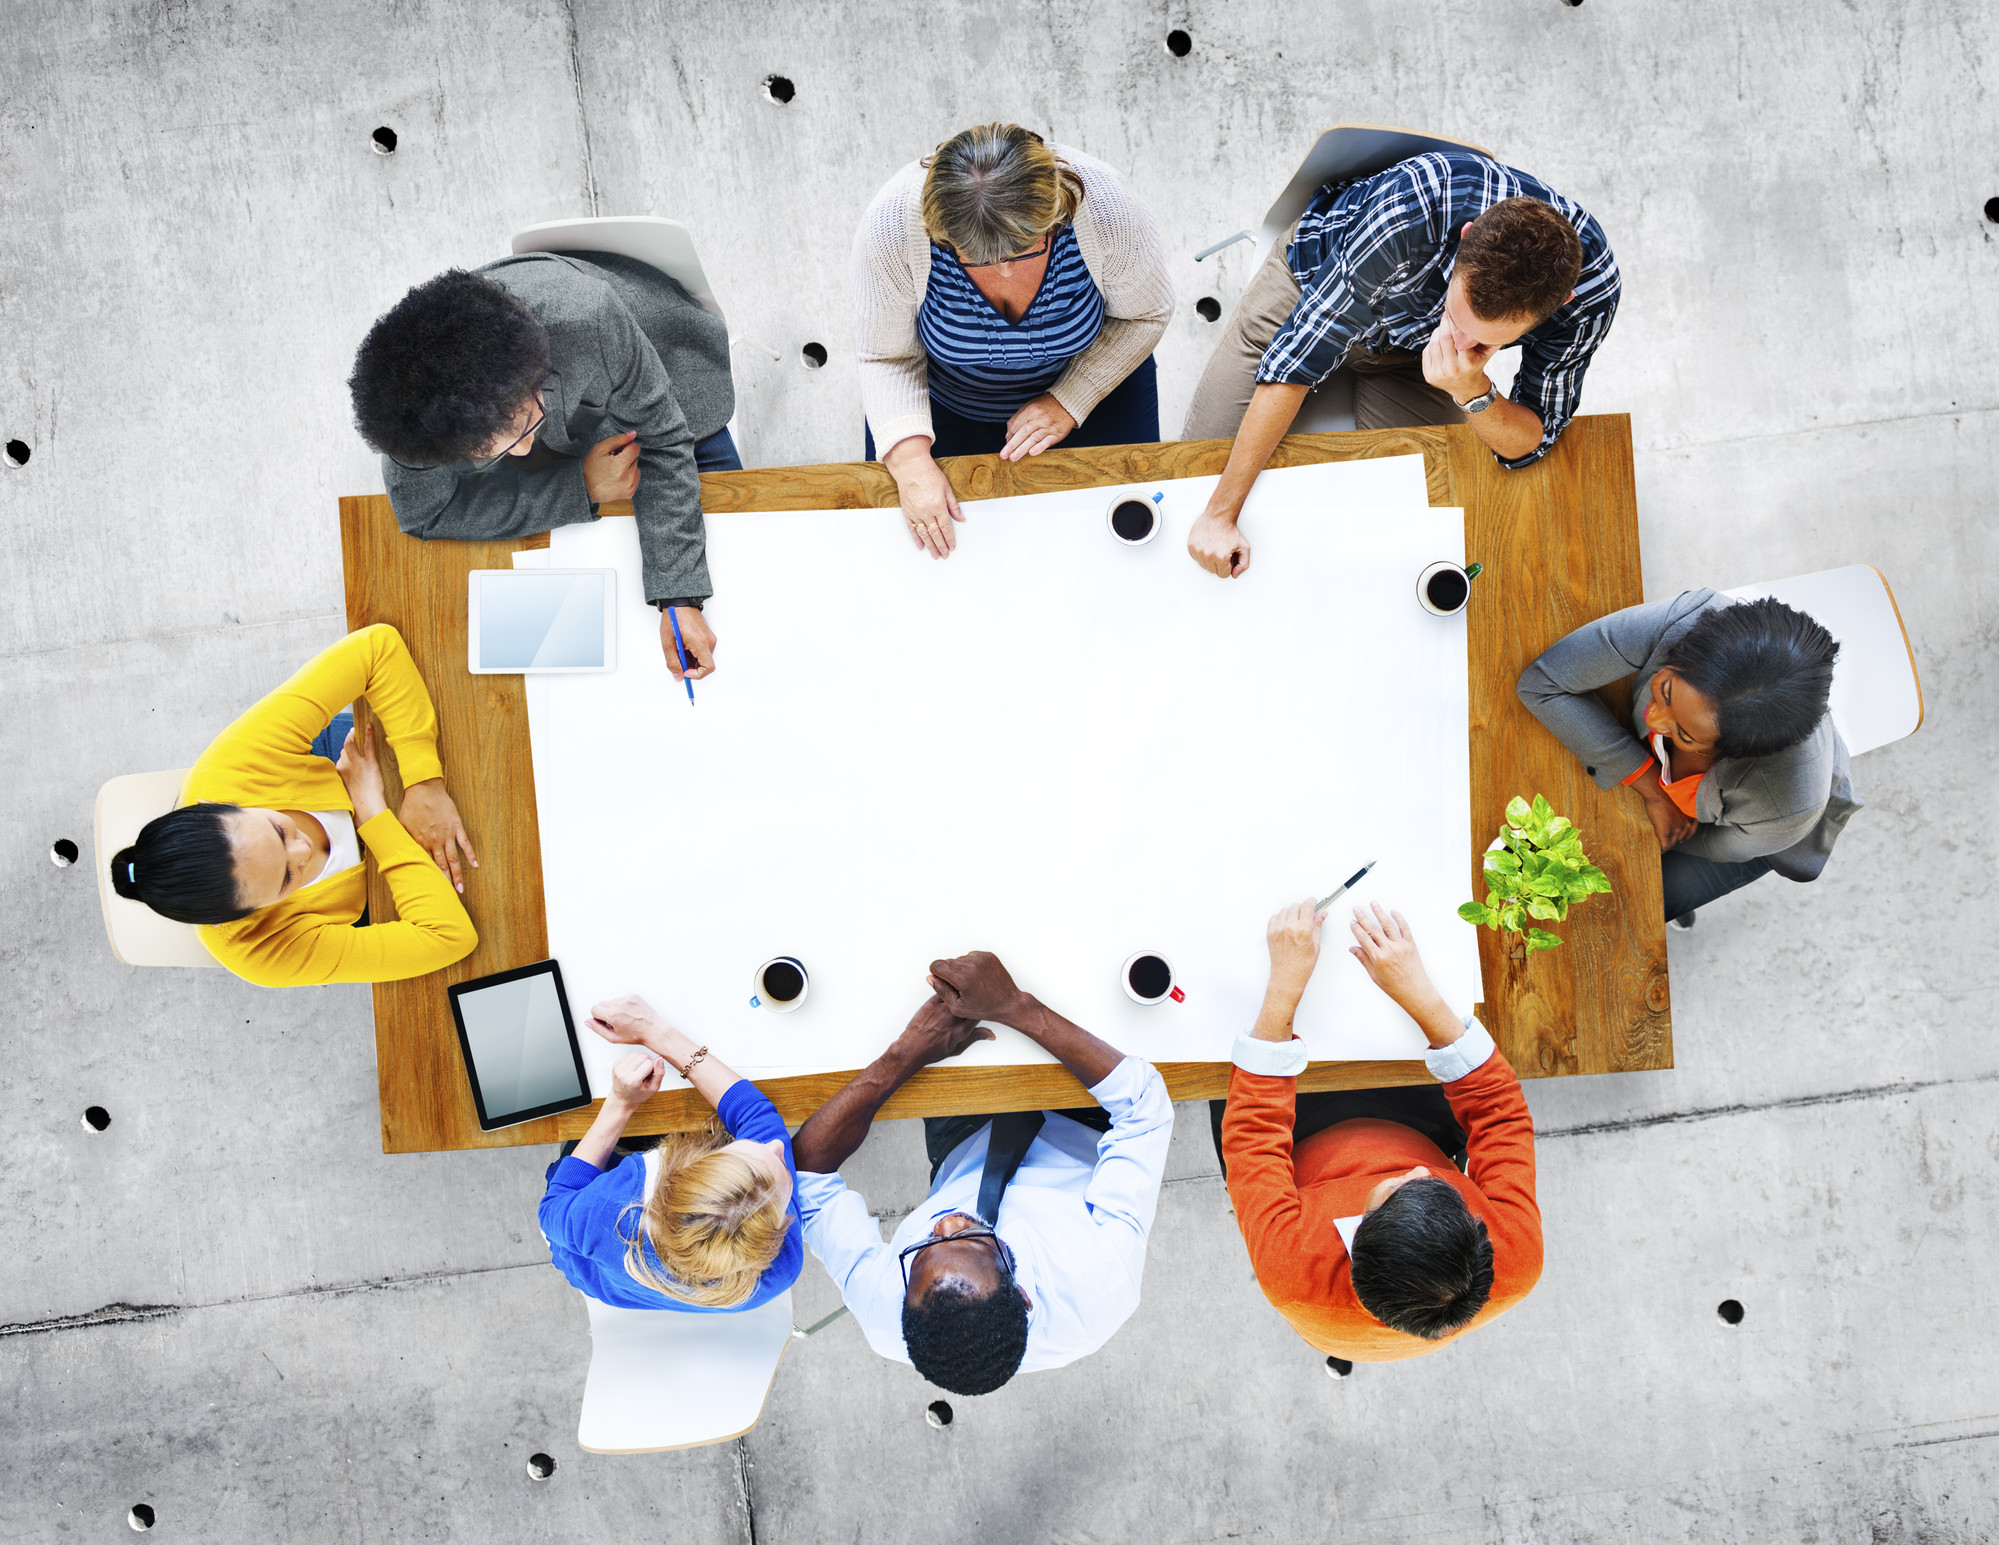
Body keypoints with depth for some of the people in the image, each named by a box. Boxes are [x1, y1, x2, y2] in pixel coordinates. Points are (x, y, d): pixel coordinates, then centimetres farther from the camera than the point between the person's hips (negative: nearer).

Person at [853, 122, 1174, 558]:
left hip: (1088, 378, 1)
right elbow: (888, 358, -20)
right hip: (948, 400, 0)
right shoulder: (891, 225, -36)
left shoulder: (1106, 208, -35)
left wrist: (1069, 403, -21)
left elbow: (1144, 315, -14)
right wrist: (911, 459, -34)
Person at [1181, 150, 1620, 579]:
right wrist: (1221, 513, -36)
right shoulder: (1413, 213, -45)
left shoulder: (1589, 289, -35)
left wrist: (1474, 393, -47)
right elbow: (1296, 355, -37)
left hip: (1412, 349, 2)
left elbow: (1529, 445, -23)